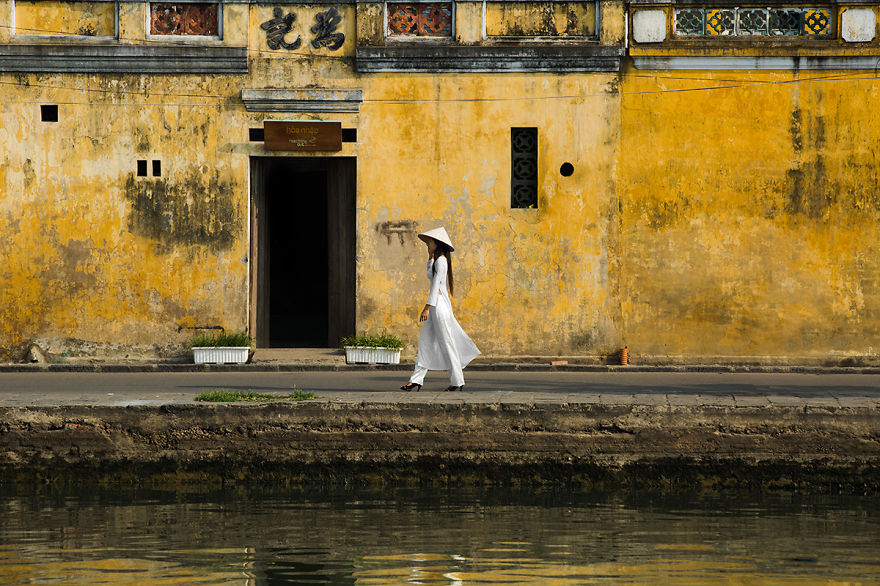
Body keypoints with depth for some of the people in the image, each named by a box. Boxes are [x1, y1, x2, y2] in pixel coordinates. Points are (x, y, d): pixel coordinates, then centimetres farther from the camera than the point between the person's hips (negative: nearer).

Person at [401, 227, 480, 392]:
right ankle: (416, 380, 4)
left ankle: (457, 381, 0)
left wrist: (428, 307, -22)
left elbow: (436, 285, -20)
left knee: (447, 343, -5)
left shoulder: (441, 261, -12)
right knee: (424, 342, 6)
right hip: (436, 305, 10)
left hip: (439, 303, -10)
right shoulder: (437, 260, 16)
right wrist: (430, 258, 24)